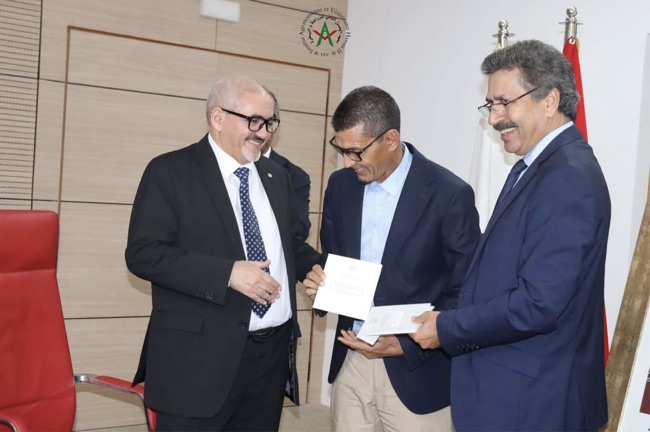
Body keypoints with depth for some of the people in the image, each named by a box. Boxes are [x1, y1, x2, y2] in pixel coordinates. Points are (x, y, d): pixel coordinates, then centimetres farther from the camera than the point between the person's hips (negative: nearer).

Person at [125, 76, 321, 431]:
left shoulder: (276, 176, 14)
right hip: (201, 354, -5)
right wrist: (228, 272, -21)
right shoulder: (170, 171, -5)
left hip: (274, 350, 6)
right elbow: (143, 253, -13)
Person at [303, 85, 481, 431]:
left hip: (415, 370, -4)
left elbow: (465, 292, -9)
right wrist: (321, 284, -9)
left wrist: (406, 346, -15)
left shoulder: (450, 194, -14)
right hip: (350, 361, 4)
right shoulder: (340, 185, 1)